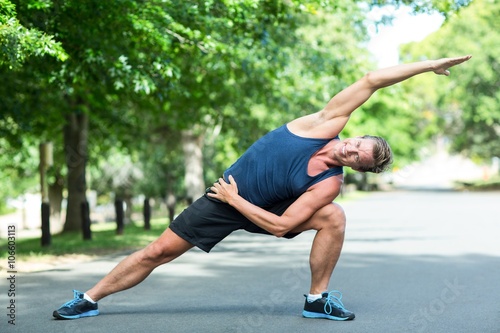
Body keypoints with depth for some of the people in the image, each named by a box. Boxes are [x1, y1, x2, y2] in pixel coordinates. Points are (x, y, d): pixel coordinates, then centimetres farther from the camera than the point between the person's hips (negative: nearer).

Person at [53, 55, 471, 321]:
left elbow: (279, 226, -21)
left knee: (334, 217, -20)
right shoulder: (328, 123, -20)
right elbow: (371, 81, -23)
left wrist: (235, 200, -20)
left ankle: (317, 299, -6)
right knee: (157, 252, -3)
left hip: (258, 208, 0)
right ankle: (90, 299, 12)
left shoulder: (328, 185, -20)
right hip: (225, 198, 0)